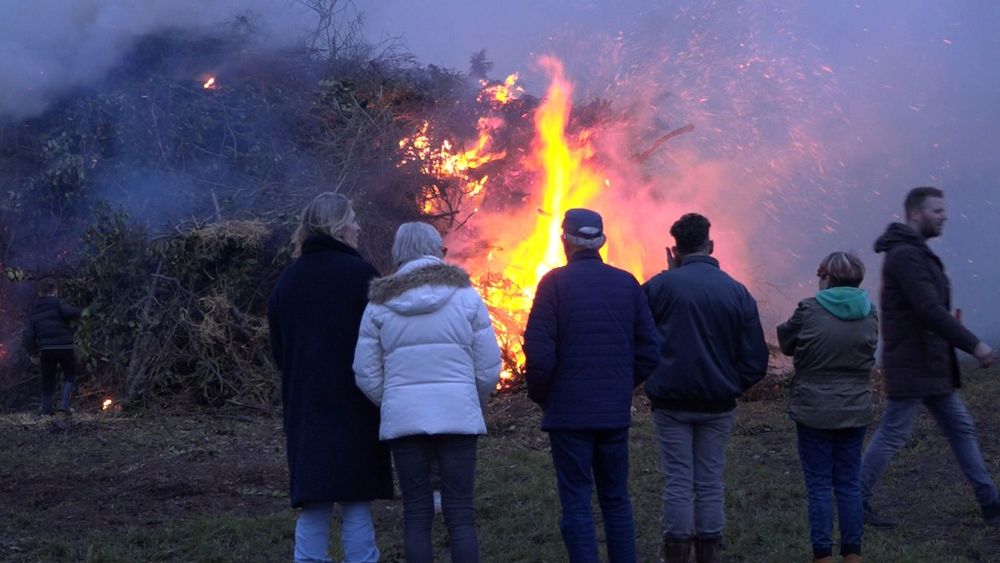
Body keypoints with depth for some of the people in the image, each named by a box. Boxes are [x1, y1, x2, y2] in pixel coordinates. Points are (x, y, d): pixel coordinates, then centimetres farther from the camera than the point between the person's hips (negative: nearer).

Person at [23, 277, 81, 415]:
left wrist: (33, 353, 13)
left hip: (45, 349, 4)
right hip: (64, 347, -4)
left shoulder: (34, 312, 12)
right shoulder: (57, 303, -4)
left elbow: (29, 335, 8)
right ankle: (64, 403, -4)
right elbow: (71, 313, -22)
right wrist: (77, 312, 1)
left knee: (47, 382, 13)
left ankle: (46, 411, 11)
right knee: (70, 376, 14)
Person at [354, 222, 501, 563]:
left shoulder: (379, 304, 4)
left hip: (403, 419, 1)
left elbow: (366, 374, 4)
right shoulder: (465, 296, 1)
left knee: (416, 515, 6)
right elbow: (489, 367, 0)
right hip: (458, 416, -1)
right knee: (461, 514, 3)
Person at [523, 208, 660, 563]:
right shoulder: (627, 283, 4)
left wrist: (540, 396, 3)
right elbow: (649, 351, 4)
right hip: (616, 413, 4)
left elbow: (539, 351, -13)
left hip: (569, 412, -4)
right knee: (616, 500, 14)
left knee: (576, 504, 0)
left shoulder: (555, 283, -8)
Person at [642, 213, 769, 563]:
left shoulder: (661, 285, -10)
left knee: (678, 481, 4)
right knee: (710, 482, 10)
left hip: (671, 402, -2)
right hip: (718, 406, 2)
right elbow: (755, 360, -3)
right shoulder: (737, 292, -2)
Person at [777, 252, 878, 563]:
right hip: (855, 410, 4)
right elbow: (869, 353, 11)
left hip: (814, 411, -3)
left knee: (819, 485, 3)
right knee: (849, 483, 12)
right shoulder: (869, 313, 0)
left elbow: (786, 344, 1)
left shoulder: (809, 310, -12)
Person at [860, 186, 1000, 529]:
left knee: (961, 429, 10)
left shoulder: (915, 253, 15)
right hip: (912, 368, -10)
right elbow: (931, 311, -25)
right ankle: (857, 503, 8)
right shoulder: (905, 256, -18)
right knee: (893, 434, -2)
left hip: (932, 366, 10)